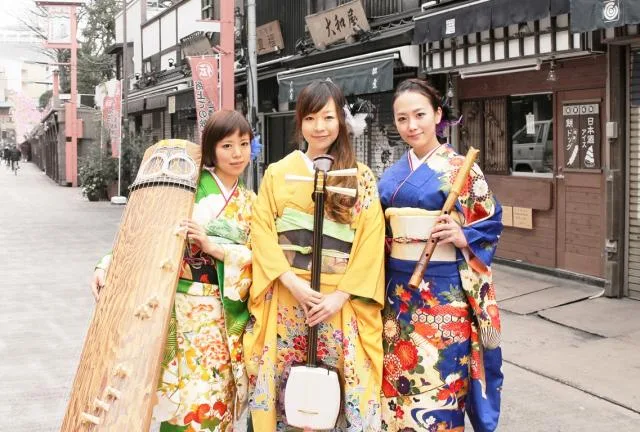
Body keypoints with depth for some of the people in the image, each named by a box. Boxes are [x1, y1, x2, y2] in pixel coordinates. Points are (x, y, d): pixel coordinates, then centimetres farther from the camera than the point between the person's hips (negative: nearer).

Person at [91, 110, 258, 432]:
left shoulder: (250, 202, 11)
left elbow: (255, 257, 0)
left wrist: (211, 244, -16)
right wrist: (108, 263, -19)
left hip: (226, 313, 4)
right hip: (184, 306, -4)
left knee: (219, 395, 6)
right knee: (188, 395, -6)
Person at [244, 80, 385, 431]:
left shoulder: (362, 178, 5)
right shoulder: (277, 173, 8)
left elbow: (371, 242, -2)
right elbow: (261, 231, 1)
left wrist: (341, 295, -12)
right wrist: (293, 282, -13)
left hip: (341, 302, -1)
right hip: (285, 297, 1)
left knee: (337, 386, 0)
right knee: (285, 385, 5)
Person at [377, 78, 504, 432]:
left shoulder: (460, 169, -6)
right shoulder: (393, 174, 9)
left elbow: (492, 220, -2)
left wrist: (463, 237, -19)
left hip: (443, 288, -5)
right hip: (398, 286, 5)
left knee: (439, 375, -1)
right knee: (398, 373, 11)